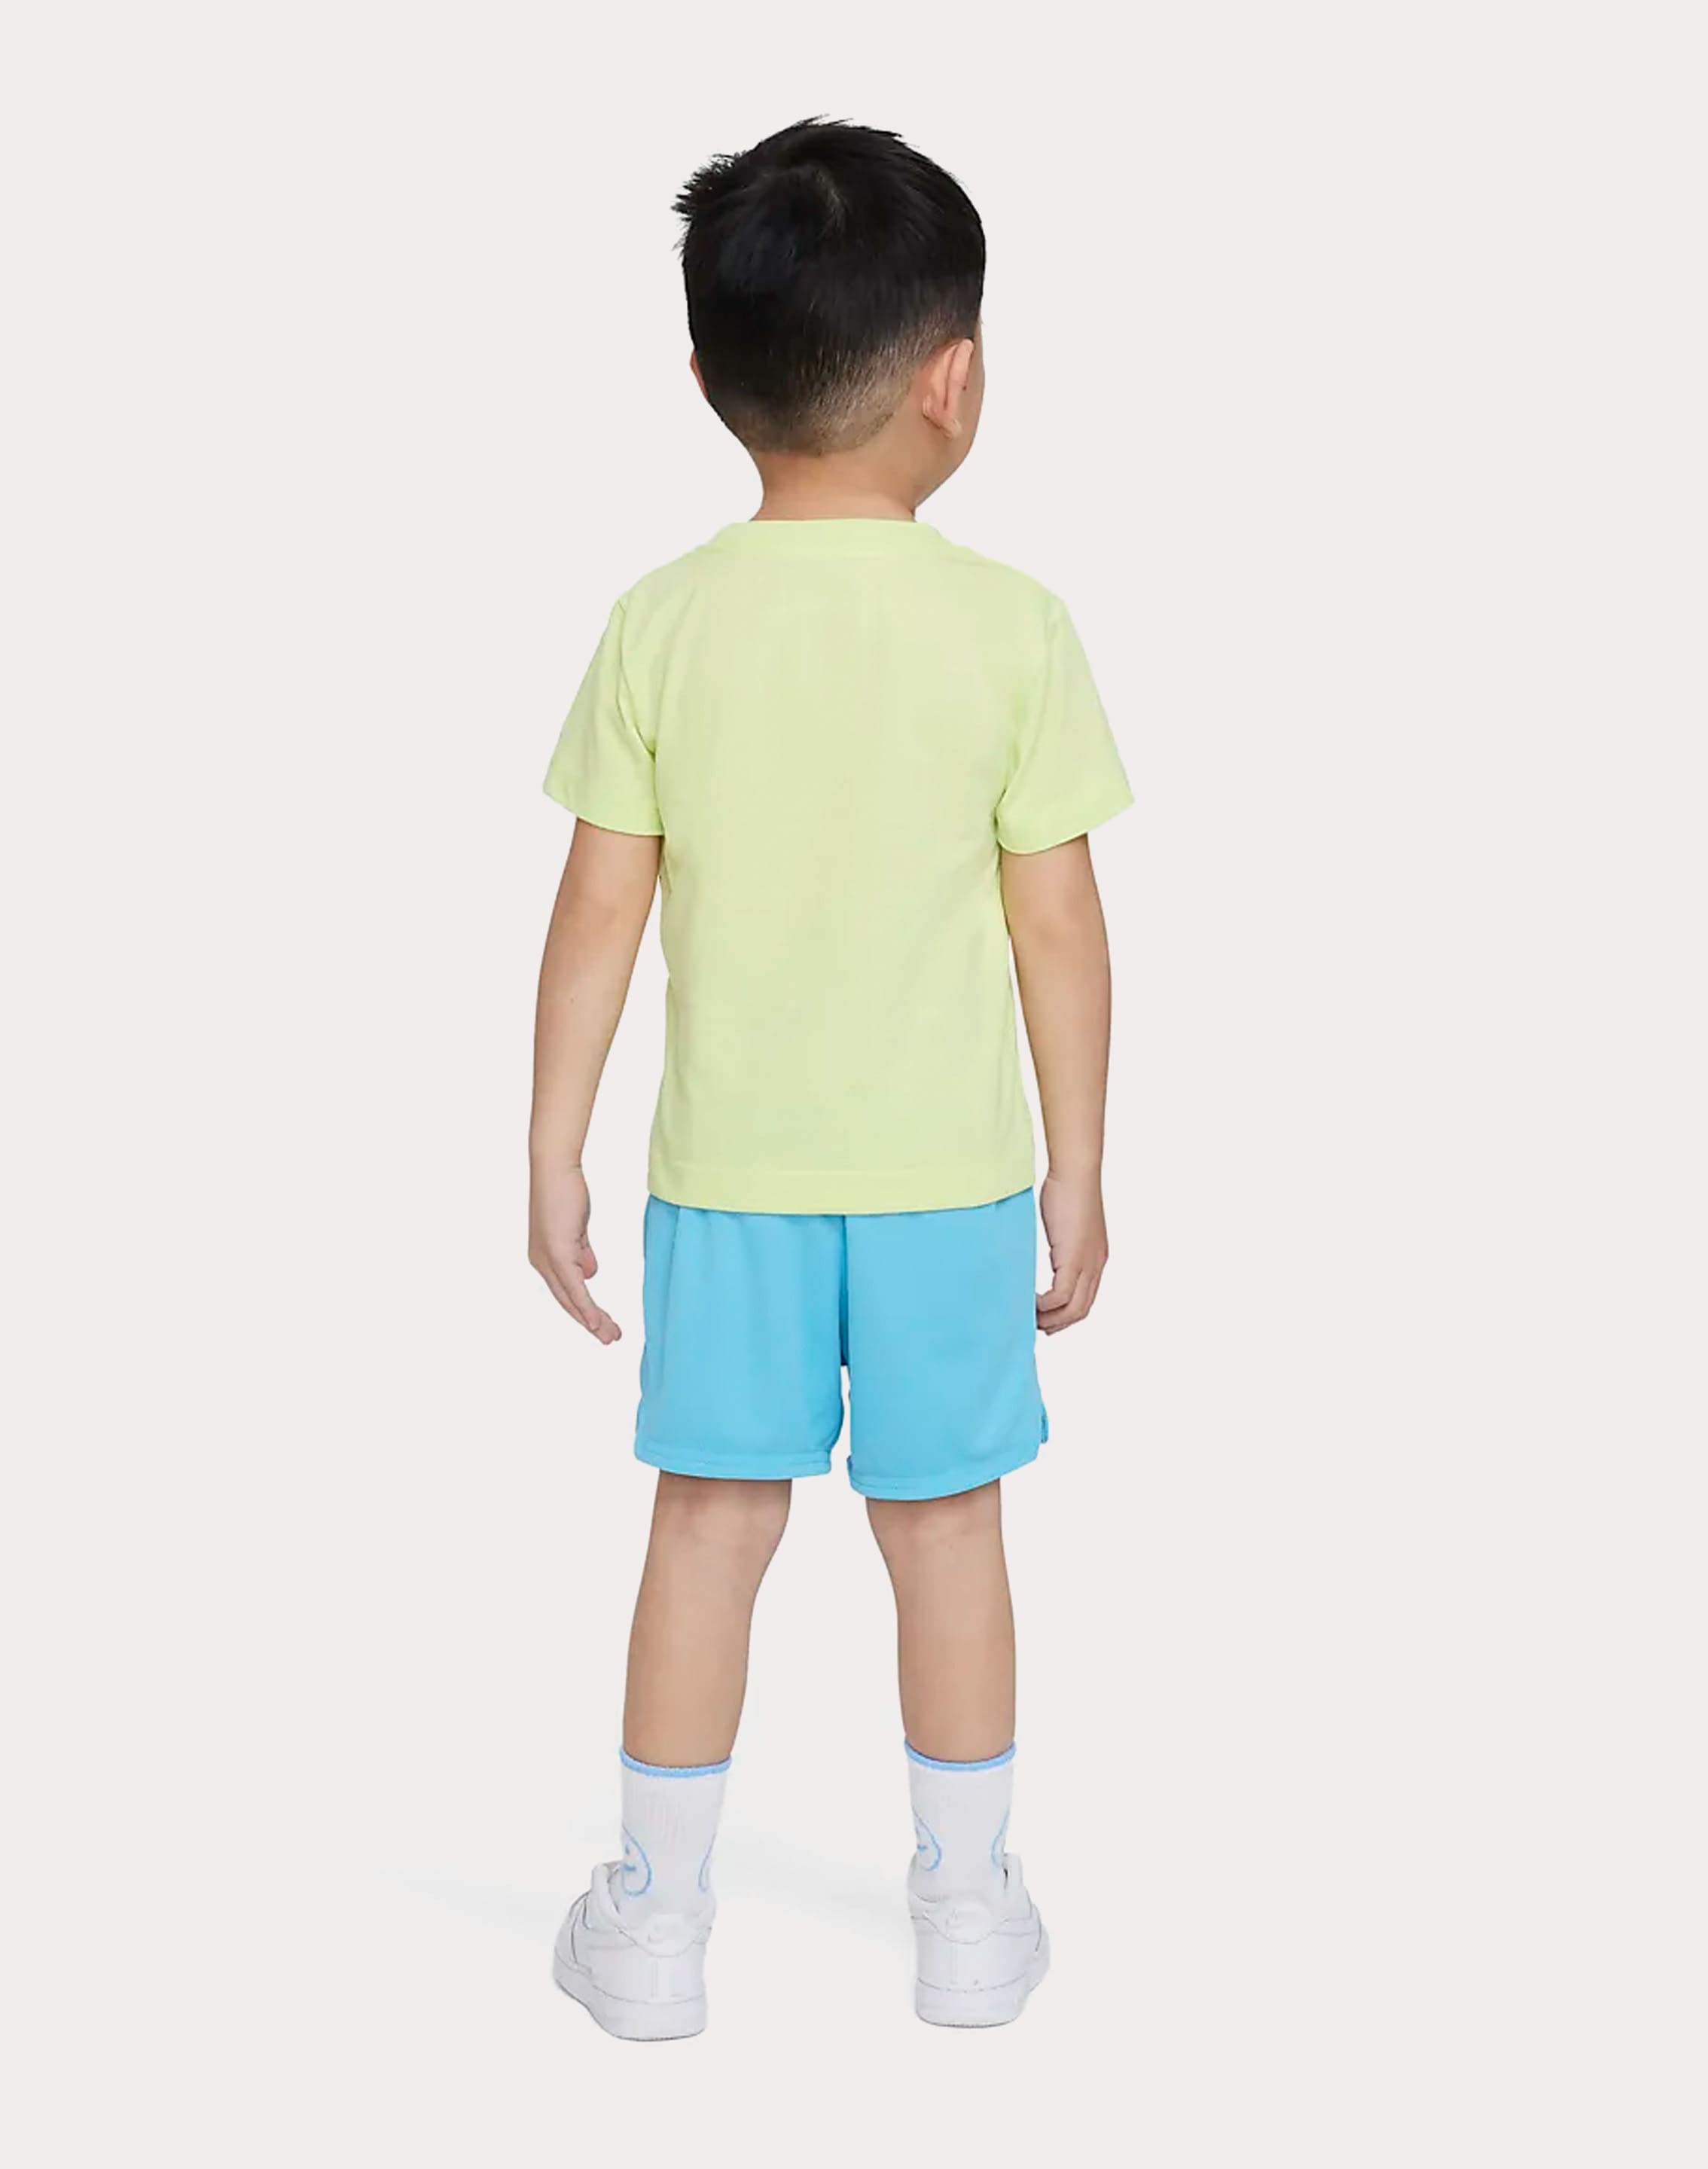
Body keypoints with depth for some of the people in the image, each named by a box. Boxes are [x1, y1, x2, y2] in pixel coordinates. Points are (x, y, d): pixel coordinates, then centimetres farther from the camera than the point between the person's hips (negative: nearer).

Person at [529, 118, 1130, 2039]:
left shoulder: (661, 624, -7)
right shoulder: (1013, 626, -11)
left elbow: (600, 911, -5)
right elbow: (1058, 926, -7)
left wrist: (553, 1154, 4)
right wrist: (1078, 1173, 3)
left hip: (727, 1167, 1)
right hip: (948, 1165, -1)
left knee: (710, 1526, 11)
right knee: (943, 1526, 12)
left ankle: (657, 1922, 21)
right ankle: (967, 1916, 25)